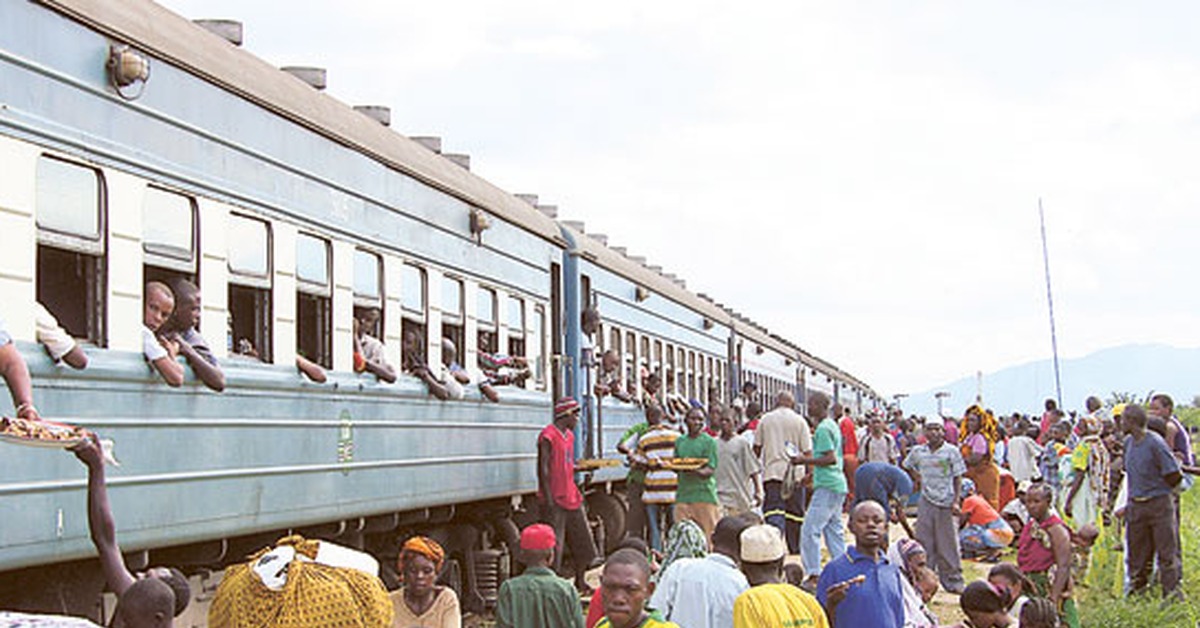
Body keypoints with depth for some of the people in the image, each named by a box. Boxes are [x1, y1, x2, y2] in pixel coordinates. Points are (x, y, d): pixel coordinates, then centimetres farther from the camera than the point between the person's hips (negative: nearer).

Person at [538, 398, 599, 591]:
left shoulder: (569, 435, 15)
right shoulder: (548, 436, -13)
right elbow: (543, 468, -16)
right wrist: (548, 499, -19)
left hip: (571, 497, 9)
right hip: (555, 500, -9)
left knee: (583, 539, 13)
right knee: (554, 543, -6)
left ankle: (580, 580, 26)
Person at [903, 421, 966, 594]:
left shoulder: (952, 452, -4)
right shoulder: (918, 452, 5)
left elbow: (958, 479, -2)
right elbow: (907, 466, 25)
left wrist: (956, 502, -10)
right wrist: (918, 477, 9)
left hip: (946, 503, -3)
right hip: (926, 502, 3)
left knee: (948, 542, 1)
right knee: (923, 542, 4)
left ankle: (953, 581, 9)